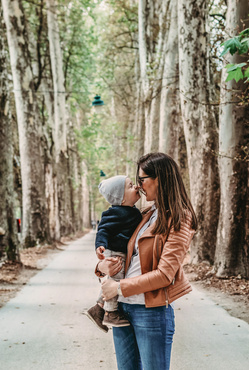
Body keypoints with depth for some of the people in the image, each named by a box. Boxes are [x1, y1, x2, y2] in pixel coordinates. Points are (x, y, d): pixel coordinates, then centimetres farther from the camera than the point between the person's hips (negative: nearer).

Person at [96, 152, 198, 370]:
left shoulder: (178, 220, -9)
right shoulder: (147, 217, 14)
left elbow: (165, 274, -17)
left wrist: (120, 288, -14)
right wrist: (103, 266, -1)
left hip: (152, 311, -7)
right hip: (123, 307, 8)